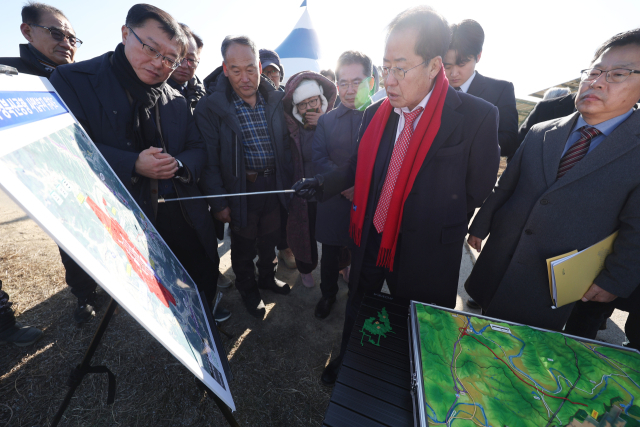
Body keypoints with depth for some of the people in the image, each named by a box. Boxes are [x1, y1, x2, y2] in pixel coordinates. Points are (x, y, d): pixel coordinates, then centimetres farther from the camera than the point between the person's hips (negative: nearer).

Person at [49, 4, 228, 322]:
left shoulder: (177, 101, 9)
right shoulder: (73, 80, -3)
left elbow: (197, 149, 9)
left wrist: (180, 164, -13)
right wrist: (132, 164, -24)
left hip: (183, 220, 4)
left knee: (203, 284, 18)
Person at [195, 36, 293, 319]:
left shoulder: (275, 99, 2)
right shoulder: (211, 106, -10)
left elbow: (286, 144, 6)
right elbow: (209, 160, -10)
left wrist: (288, 182, 1)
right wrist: (218, 201, -13)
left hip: (274, 185, 4)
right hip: (242, 187, -3)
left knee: (270, 238, 20)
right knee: (243, 245, 13)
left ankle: (267, 277, 47)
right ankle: (248, 289, 39)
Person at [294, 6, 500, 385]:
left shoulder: (477, 116, -13)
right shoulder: (375, 114, -1)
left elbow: (477, 190, -6)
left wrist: (437, 224, 1)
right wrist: (323, 183, -5)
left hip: (427, 256, -3)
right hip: (371, 243, 4)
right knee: (356, 313, 25)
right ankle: (345, 364, 57)